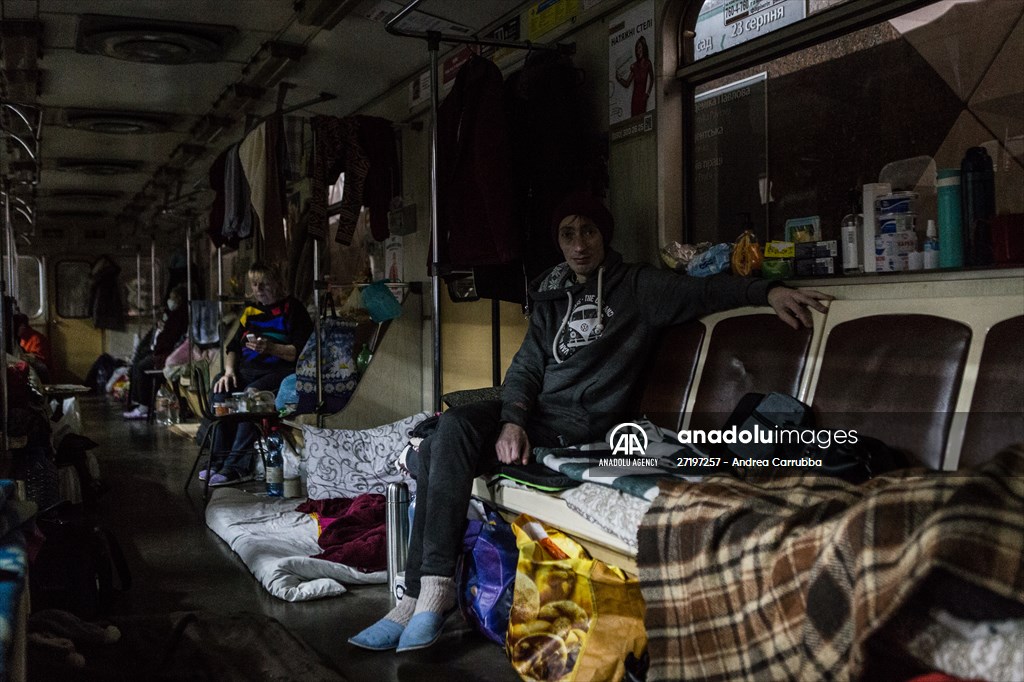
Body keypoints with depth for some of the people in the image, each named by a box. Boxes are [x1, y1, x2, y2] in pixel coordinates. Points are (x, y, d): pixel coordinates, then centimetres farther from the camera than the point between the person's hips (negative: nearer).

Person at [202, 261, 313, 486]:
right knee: (220, 390, -23)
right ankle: (220, 460, -22)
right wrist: (229, 370, 1)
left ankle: (238, 466, -33)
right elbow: (233, 347, 21)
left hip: (281, 370, -6)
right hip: (249, 369, 6)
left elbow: (300, 352, -7)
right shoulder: (250, 311, 22)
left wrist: (270, 348, -21)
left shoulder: (292, 308, 2)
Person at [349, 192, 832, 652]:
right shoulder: (553, 298, 19)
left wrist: (768, 291, -26)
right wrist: (512, 419, -9)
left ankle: (435, 589, -23)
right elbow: (526, 366, 11)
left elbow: (703, 291, -7)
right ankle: (422, 594, -20)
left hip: (581, 424, -6)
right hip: (535, 412, 6)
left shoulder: (637, 287, 5)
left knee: (453, 435, -26)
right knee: (440, 441, -20)